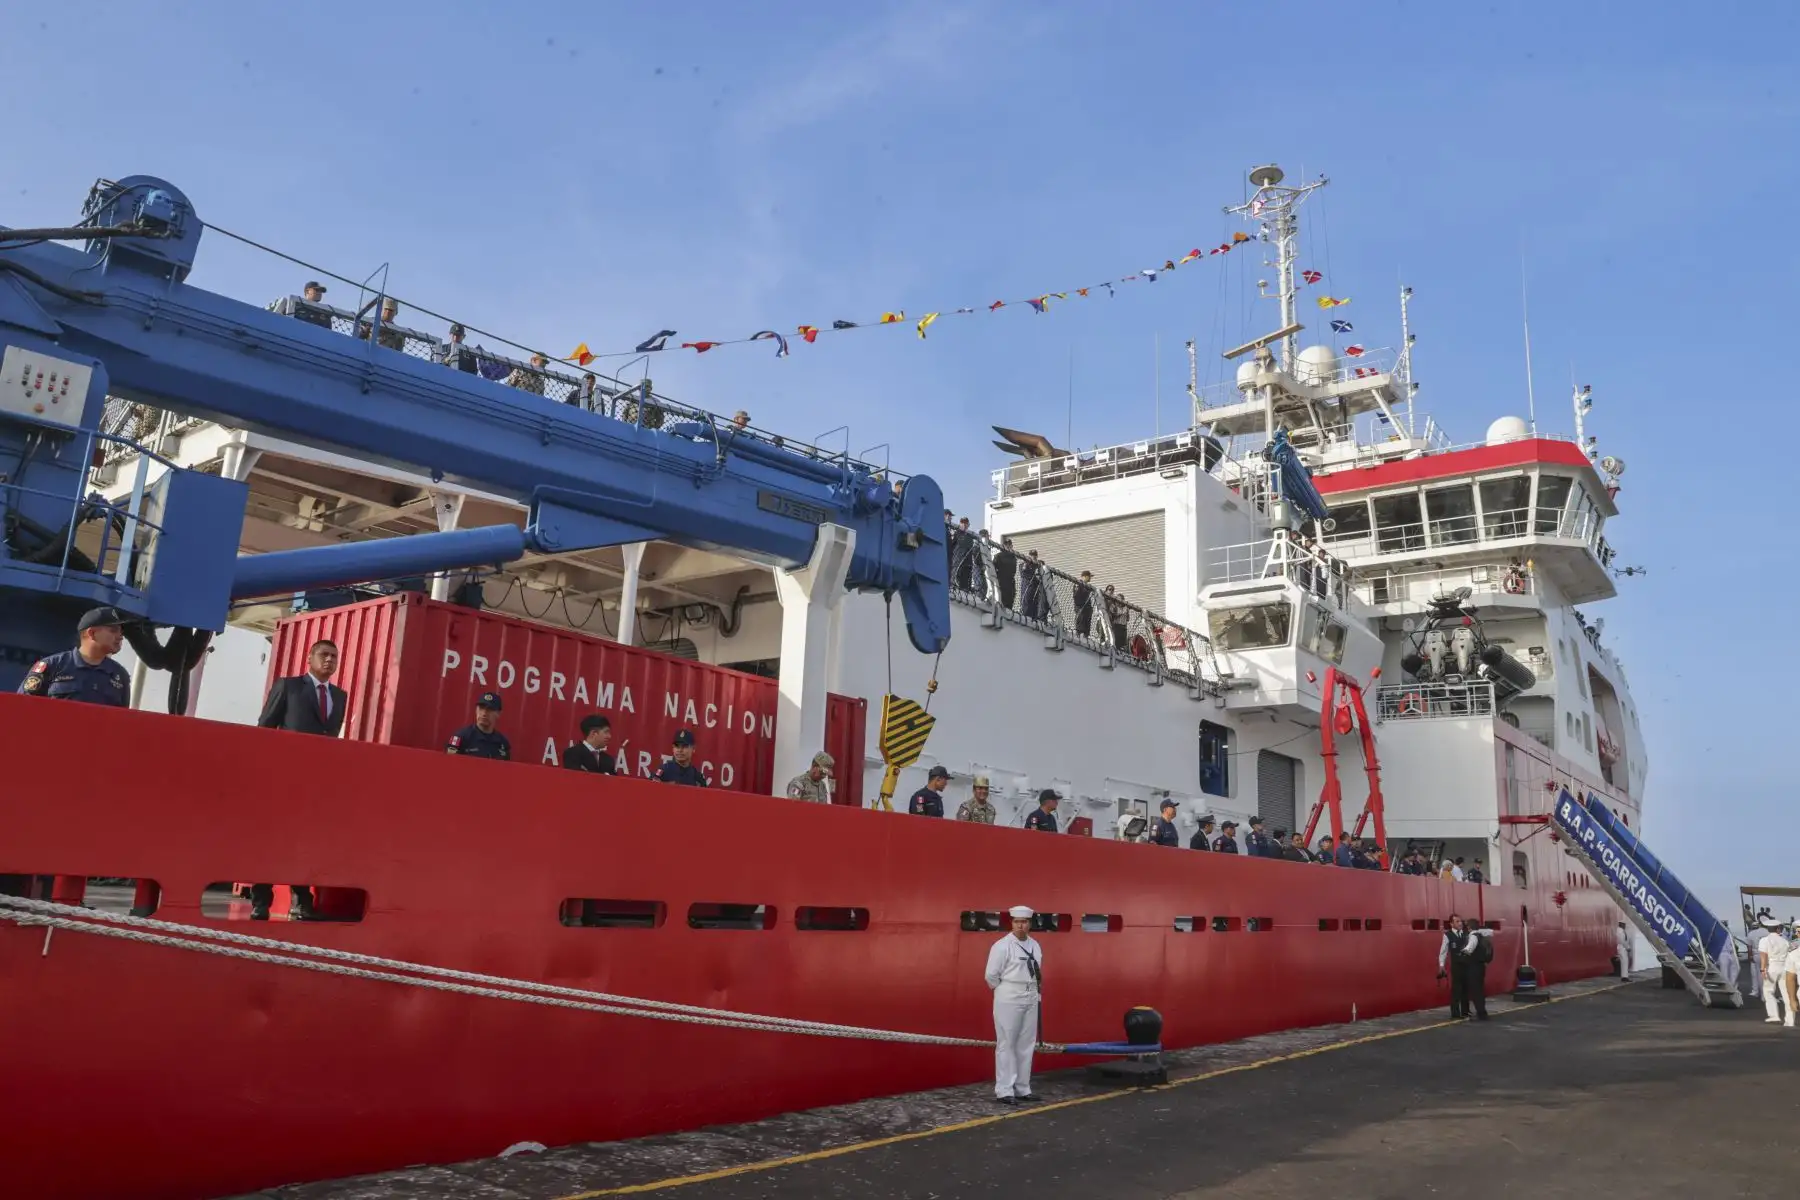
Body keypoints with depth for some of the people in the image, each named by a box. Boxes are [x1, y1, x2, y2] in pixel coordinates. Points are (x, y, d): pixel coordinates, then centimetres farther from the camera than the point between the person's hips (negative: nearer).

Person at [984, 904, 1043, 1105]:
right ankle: (1004, 1091, 2)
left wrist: (1037, 992, 9)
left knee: (1026, 1044, 11)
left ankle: (1022, 1089, 20)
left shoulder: (1035, 946, 7)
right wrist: (1005, 992, 1)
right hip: (1009, 1000, -6)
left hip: (1031, 1000, 6)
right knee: (1006, 1044, -3)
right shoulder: (1002, 945, -13)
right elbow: (991, 975, -10)